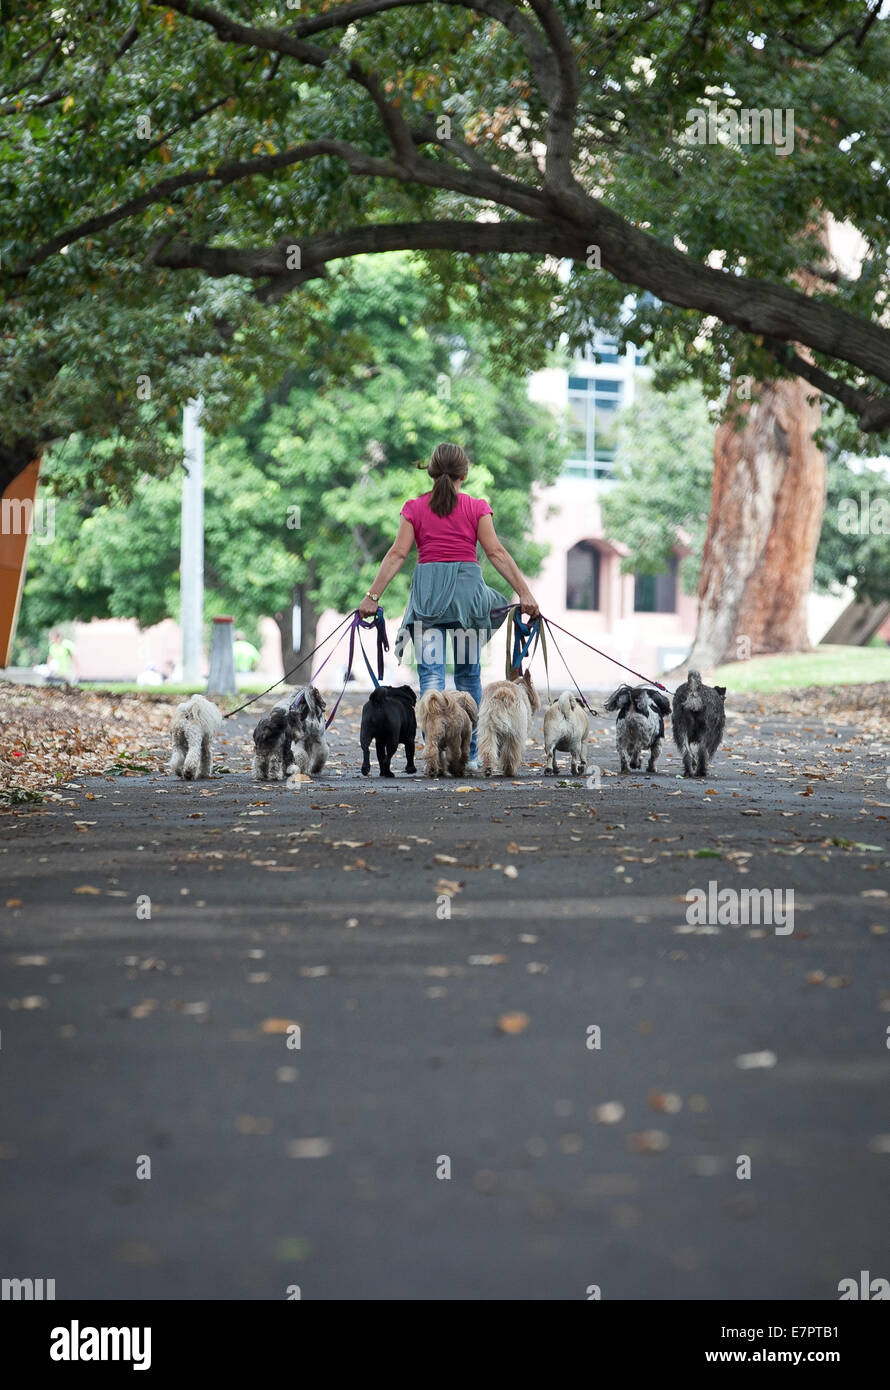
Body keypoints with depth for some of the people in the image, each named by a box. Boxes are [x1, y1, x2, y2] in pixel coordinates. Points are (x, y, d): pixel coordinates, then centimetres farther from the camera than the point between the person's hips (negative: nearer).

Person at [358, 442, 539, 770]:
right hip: (467, 586, 0)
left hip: (427, 591, 0)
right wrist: (524, 592, -5)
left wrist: (372, 596, -3)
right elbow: (496, 552, -3)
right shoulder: (476, 507, 5)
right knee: (468, 673, 12)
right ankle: (469, 754, 15)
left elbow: (397, 554, -2)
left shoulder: (414, 508, 6)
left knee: (431, 672, -4)